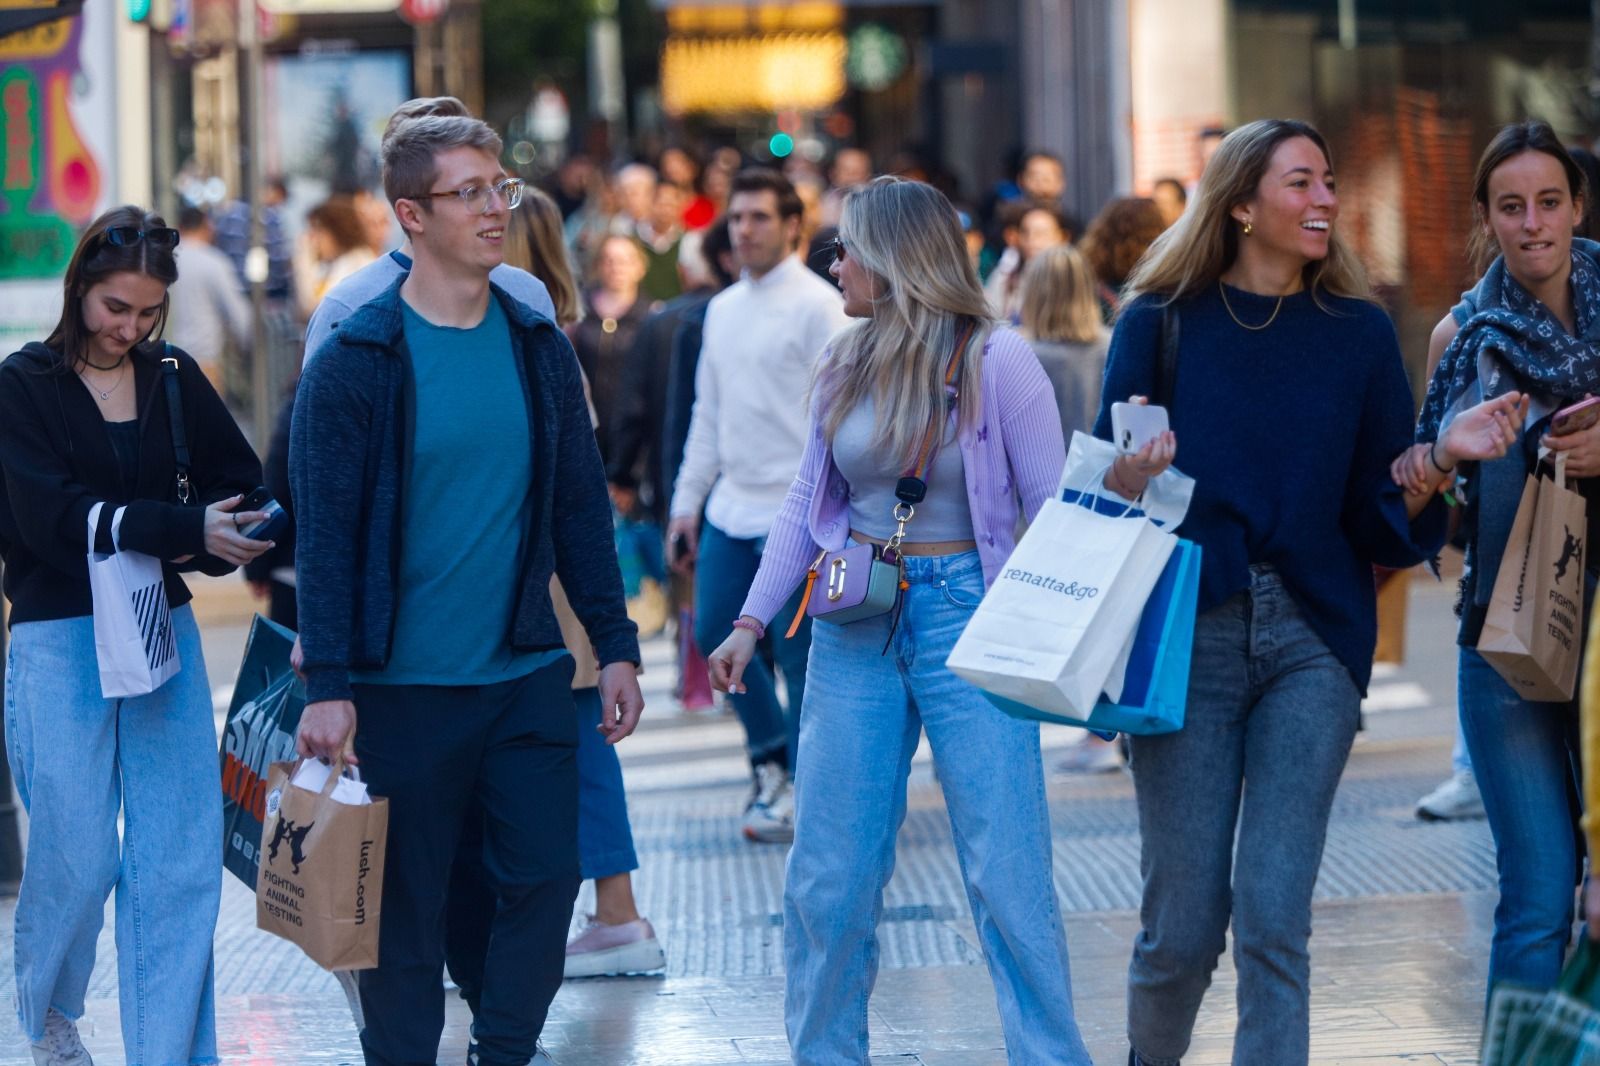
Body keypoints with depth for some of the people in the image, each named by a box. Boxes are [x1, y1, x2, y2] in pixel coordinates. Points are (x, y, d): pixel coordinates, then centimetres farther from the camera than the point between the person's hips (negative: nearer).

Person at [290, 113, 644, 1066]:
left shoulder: (539, 348, 7)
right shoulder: (356, 361, -7)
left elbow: (582, 509, 12)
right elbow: (324, 533, -8)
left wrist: (616, 645, 9)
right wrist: (328, 685, -13)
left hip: (530, 675, 4)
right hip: (403, 688, -4)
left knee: (545, 878, 1)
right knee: (407, 907, 3)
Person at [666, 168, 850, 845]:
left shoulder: (817, 305, -8)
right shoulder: (723, 308, 14)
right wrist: (685, 503, 15)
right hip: (731, 508, 7)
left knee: (799, 655, -3)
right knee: (714, 631, 11)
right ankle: (771, 751, 31)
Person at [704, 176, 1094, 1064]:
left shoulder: (997, 361, -9)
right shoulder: (844, 366, 6)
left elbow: (1053, 514, -7)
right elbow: (806, 502, 13)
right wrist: (752, 622, 7)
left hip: (967, 617, -5)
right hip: (855, 624, 5)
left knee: (1007, 872, -6)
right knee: (828, 872, 8)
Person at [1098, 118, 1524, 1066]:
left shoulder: (1359, 333, 7)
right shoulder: (1163, 324, 2)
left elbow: (1385, 524, 7)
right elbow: (1105, 502, 2)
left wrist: (1443, 458, -11)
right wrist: (1131, 480, -20)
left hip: (1313, 641, 1)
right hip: (1190, 632, -1)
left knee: (1274, 918, -7)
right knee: (1183, 922, 1)